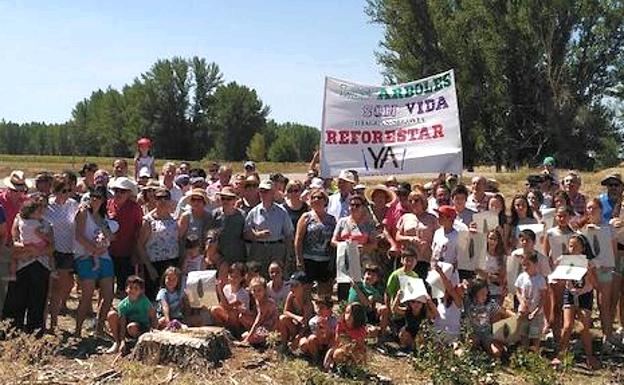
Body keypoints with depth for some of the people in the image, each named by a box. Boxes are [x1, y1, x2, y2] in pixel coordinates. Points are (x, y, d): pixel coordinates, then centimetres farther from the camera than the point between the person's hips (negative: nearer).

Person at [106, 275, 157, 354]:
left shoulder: (143, 300, -16)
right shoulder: (122, 305, -10)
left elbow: (153, 316, -16)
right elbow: (122, 325, -15)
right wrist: (122, 341, -25)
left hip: (142, 329, -3)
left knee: (131, 326, -37)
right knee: (112, 314, -17)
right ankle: (117, 342, -8)